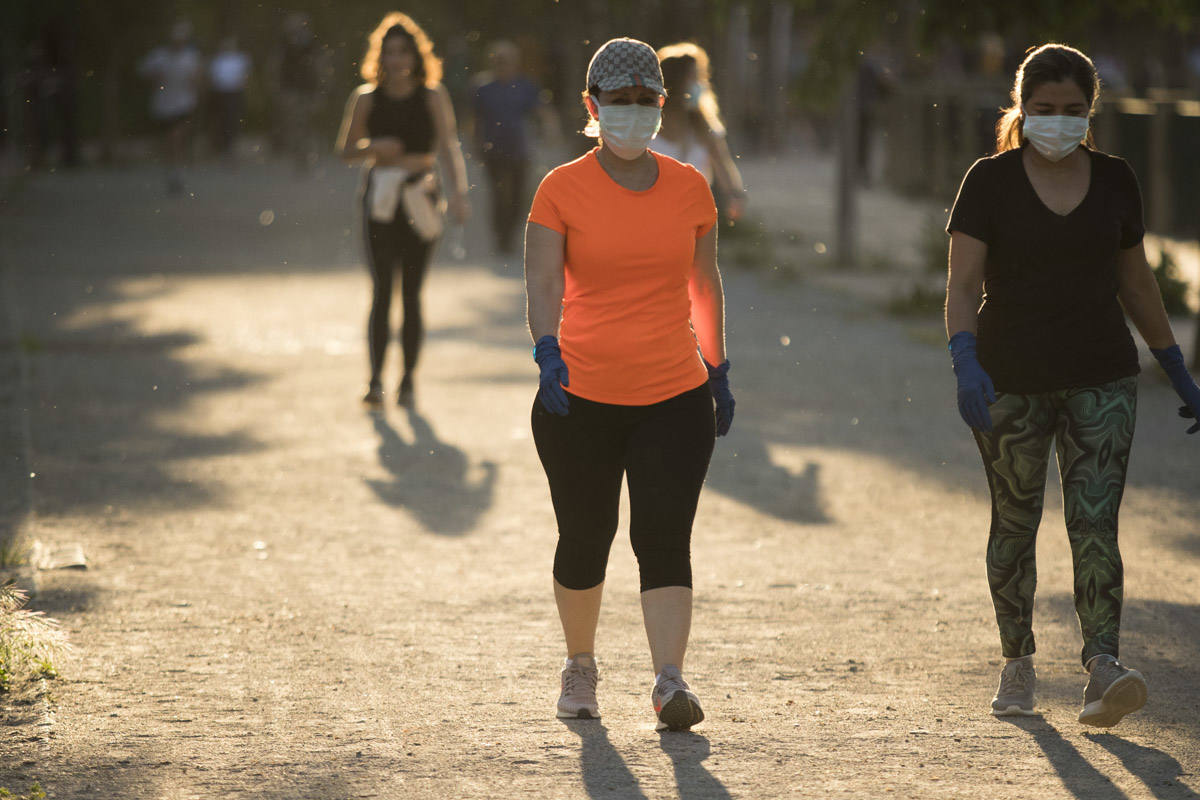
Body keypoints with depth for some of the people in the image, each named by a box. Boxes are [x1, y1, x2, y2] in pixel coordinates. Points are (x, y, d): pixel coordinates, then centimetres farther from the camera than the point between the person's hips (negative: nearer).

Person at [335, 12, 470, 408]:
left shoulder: (433, 96, 2)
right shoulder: (366, 98, 5)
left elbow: (449, 146, -5)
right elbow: (345, 149, 11)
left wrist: (459, 192, -18)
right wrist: (373, 148, -10)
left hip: (420, 198, 0)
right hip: (381, 198, 0)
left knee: (412, 293, 3)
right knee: (382, 289, -10)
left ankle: (408, 381, 10)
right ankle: (375, 380, -14)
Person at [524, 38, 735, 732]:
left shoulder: (690, 188, 6)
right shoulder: (563, 190, -3)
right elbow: (543, 280, -13)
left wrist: (719, 370, 17)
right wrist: (547, 349, -30)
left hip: (676, 398, 1)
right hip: (581, 397, -1)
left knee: (664, 537, -11)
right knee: (585, 539, 10)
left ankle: (671, 682, -17)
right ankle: (581, 667, 31)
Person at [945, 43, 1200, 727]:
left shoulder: (1114, 181, 5)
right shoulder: (991, 182, -4)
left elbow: (1136, 281, 15)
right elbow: (963, 285, -10)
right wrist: (966, 364, -26)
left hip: (1102, 380, 1)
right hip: (1012, 382, -1)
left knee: (1095, 523, -11)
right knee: (1015, 523, 9)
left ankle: (1102, 670, -20)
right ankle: (1017, 661, 25)